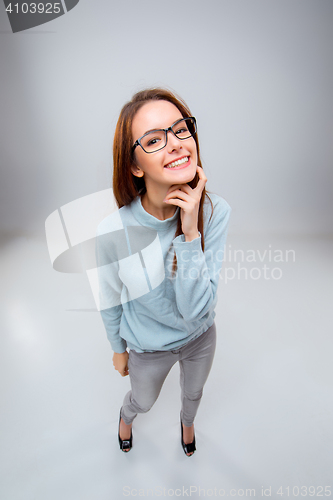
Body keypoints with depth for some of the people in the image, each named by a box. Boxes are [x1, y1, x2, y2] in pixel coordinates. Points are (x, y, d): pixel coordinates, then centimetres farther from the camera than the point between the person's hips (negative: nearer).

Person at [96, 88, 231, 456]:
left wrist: (190, 232, -40)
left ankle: (187, 422, 73)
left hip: (200, 337, 2)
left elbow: (195, 309, -30)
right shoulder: (113, 232, -32)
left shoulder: (215, 212, -28)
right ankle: (126, 415, 71)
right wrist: (118, 349, 3)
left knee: (193, 393, 33)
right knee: (143, 401, 31)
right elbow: (111, 301, -12)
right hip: (149, 347, -1)